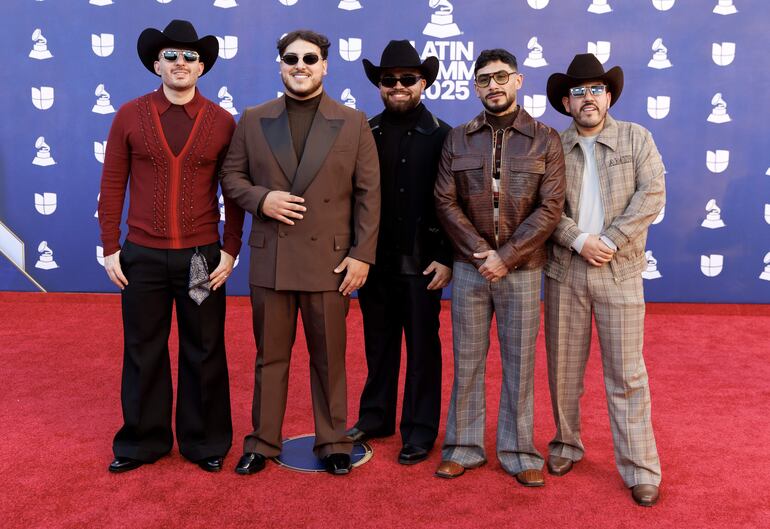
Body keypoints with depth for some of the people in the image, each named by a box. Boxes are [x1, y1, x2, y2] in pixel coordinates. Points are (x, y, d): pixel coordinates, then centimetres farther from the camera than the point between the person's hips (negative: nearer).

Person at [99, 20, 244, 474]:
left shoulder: (223, 122, 0)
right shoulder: (130, 116, 2)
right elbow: (112, 186, 3)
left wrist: (230, 251, -4)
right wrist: (110, 249, 0)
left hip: (202, 257, -1)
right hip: (142, 256, 1)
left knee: (204, 353, 9)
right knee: (143, 352, 11)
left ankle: (205, 442, 25)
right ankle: (143, 441, 27)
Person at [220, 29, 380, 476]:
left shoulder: (353, 122, 3)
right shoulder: (253, 120, 7)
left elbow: (369, 193, 0)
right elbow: (231, 176, 10)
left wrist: (362, 254, -7)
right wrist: (261, 199, -12)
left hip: (330, 260, -1)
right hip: (270, 259, 2)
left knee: (329, 358, 9)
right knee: (270, 356, 11)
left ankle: (334, 443, 23)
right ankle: (263, 442, 25)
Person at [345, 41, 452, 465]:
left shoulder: (440, 135, -3)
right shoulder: (366, 133, 6)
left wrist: (447, 259, -11)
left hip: (421, 262, -3)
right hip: (374, 260, 3)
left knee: (422, 348, 7)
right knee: (378, 345, 14)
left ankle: (419, 432, 19)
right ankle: (375, 418, 29)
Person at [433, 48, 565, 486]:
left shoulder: (545, 139, 1)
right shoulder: (458, 139, 7)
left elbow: (551, 208, -6)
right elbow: (445, 201, 1)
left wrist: (505, 256, -13)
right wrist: (479, 251, -11)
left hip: (522, 269, -1)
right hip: (469, 267, 2)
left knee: (520, 363, 6)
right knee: (467, 360, 8)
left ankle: (519, 453, 18)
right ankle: (464, 447, 20)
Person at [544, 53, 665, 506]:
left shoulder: (637, 138, 5)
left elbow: (652, 195, -5)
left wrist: (610, 242, -14)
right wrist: (579, 240, -15)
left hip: (619, 272, -1)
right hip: (564, 270, 2)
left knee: (626, 375, 0)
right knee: (564, 368, 10)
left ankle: (641, 470, 9)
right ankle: (567, 445, 27)